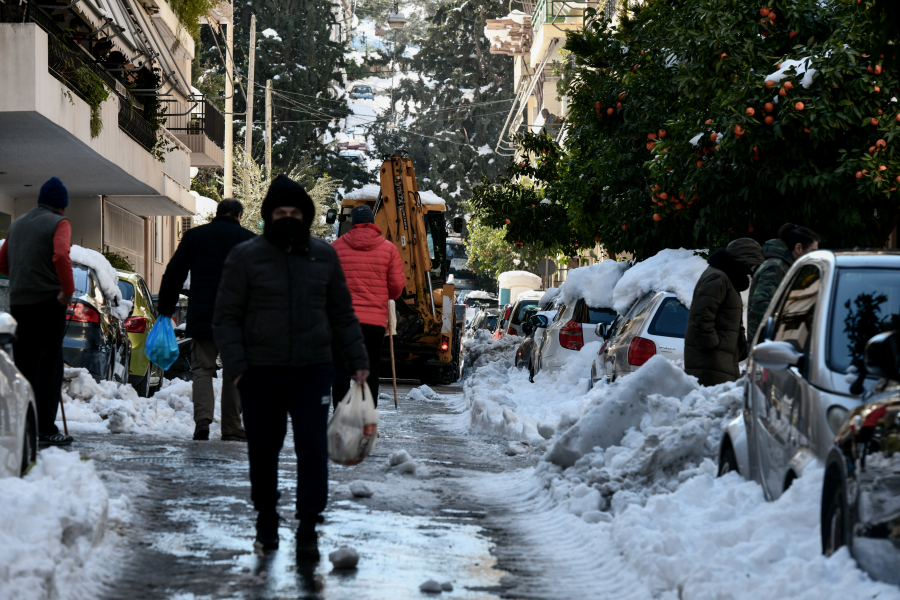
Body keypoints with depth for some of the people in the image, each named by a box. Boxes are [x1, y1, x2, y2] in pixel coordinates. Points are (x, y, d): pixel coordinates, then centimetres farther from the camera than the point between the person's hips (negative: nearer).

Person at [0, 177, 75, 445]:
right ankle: (46, 430, -5)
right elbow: (61, 255, -23)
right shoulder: (58, 223, -6)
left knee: (23, 365, 11)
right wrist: (68, 290, -16)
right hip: (48, 302, -6)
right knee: (48, 366, -3)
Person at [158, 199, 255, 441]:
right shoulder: (249, 240, 4)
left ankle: (203, 417, -14)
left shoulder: (194, 235, 7)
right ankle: (231, 428, 9)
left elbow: (173, 274, 7)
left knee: (202, 369, 7)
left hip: (202, 318, 0)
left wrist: (165, 310, 13)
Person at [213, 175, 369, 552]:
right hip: (261, 374, -1)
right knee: (264, 452, 8)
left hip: (313, 371, 1)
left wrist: (357, 359, 10)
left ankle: (309, 523, -1)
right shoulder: (246, 257, -1)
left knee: (313, 449, -7)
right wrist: (235, 363, -12)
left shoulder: (324, 256, 8)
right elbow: (226, 317, 0)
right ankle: (266, 524, 23)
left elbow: (342, 314, 15)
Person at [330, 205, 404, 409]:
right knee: (370, 373, 7)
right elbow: (397, 285, 4)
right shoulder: (389, 248, 1)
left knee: (341, 373, 5)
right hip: (375, 319, 0)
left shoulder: (337, 246, 1)